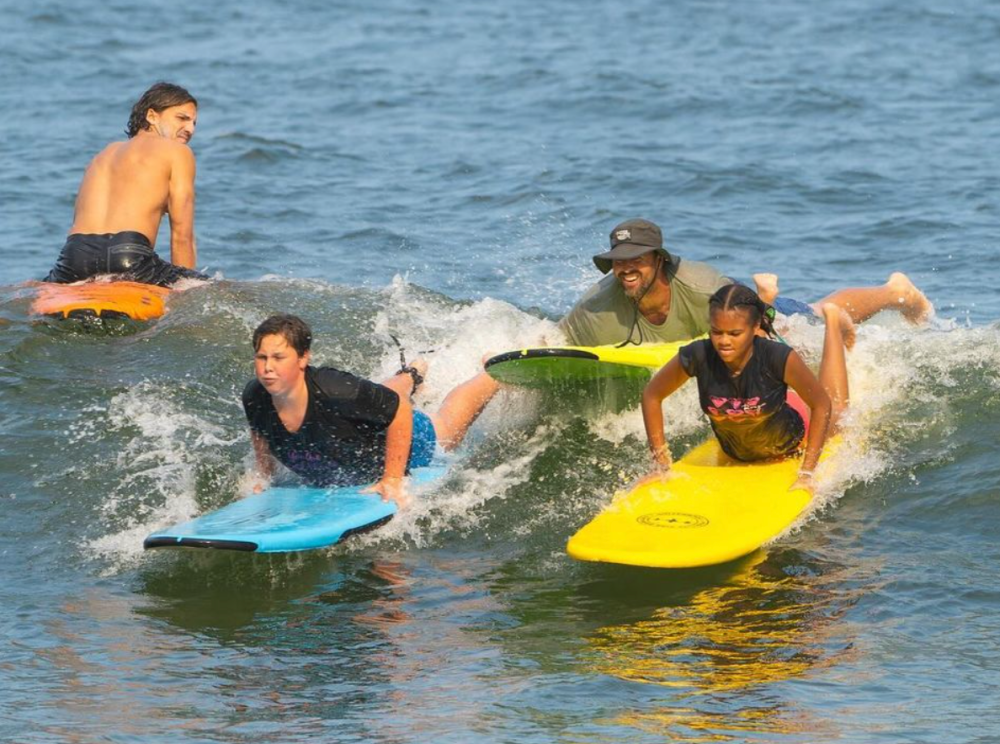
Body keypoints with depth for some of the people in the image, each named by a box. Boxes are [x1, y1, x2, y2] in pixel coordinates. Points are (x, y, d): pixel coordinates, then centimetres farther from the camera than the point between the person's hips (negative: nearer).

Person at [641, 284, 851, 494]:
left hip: (789, 443, -2)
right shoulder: (698, 357, -36)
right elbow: (652, 395, -19)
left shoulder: (779, 358, -40)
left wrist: (806, 474, -31)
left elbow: (822, 404, -27)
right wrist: (662, 464, -21)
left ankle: (831, 319, 45)